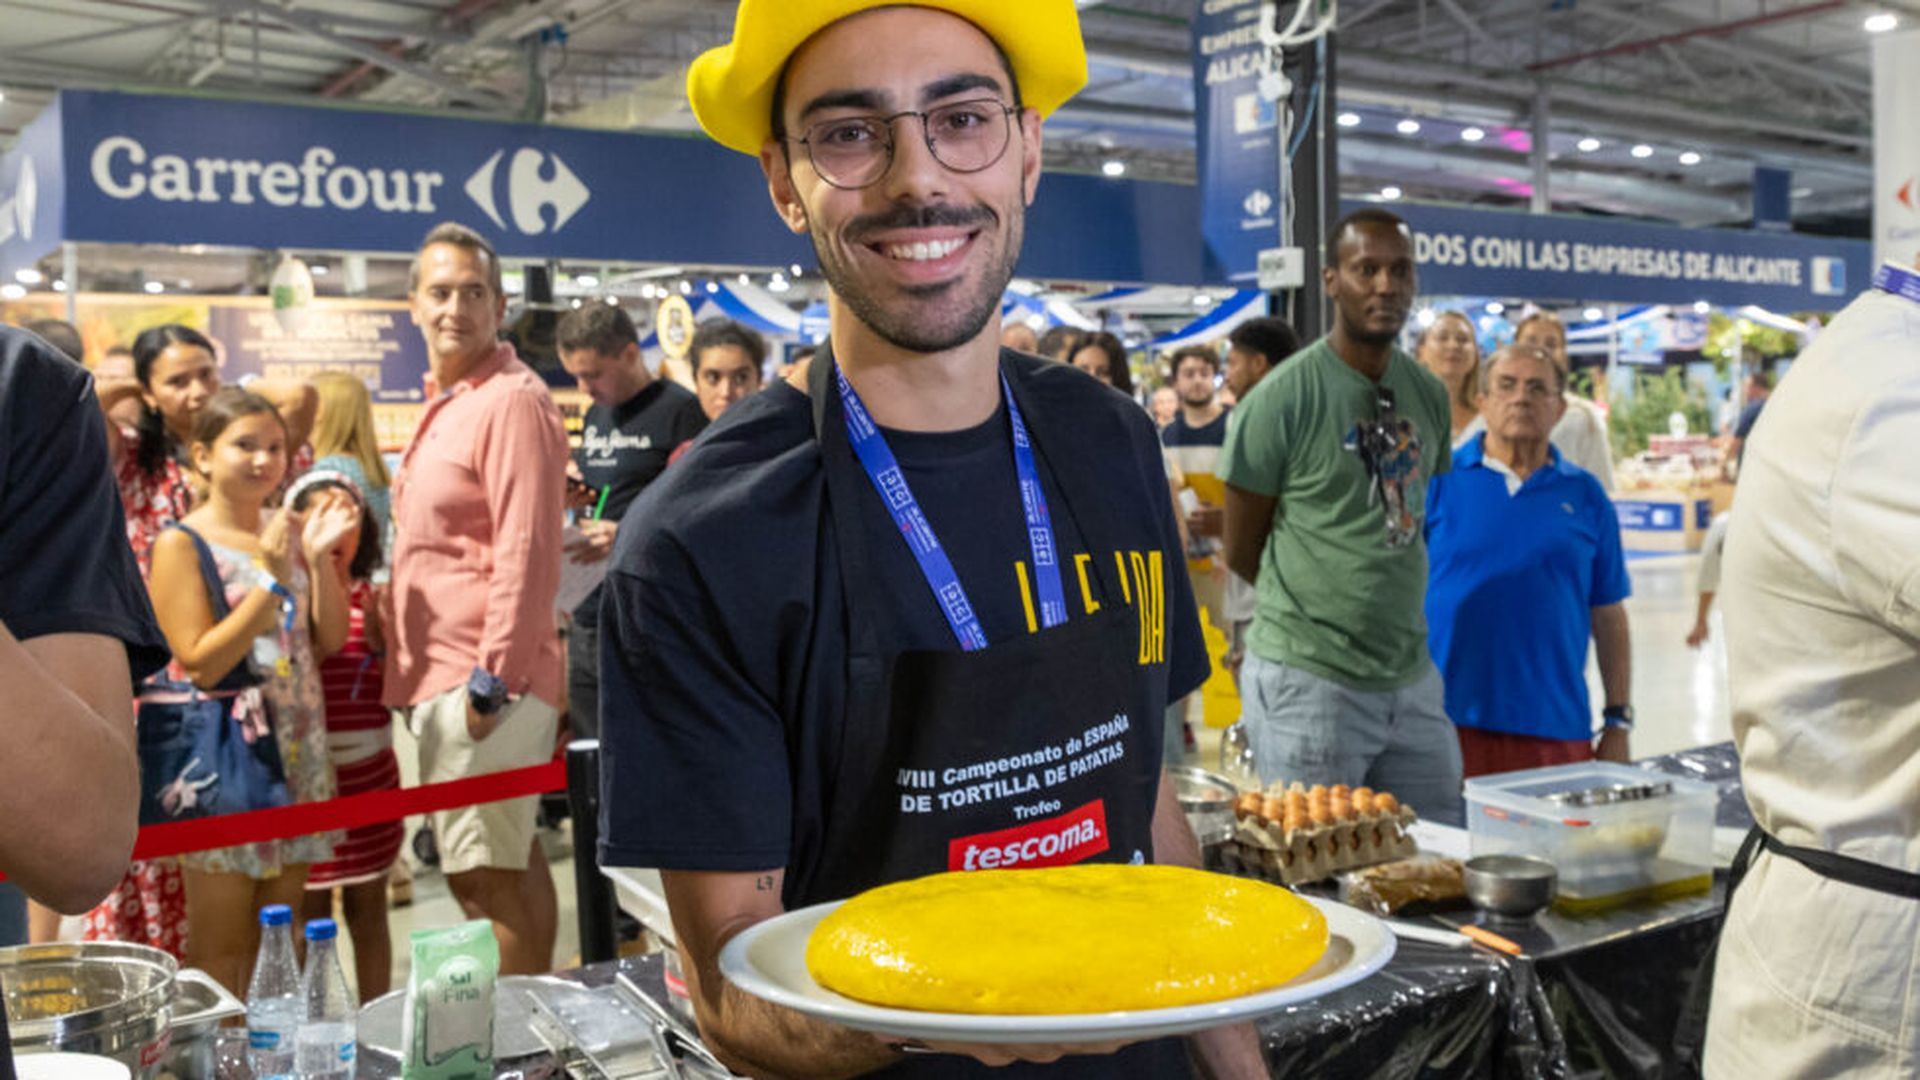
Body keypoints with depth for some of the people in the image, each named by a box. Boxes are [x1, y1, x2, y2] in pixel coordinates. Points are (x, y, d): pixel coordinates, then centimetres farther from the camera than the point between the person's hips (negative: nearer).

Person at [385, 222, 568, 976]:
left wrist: (492, 679, -21)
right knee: (499, 864, 16)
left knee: (488, 872, -6)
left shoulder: (513, 400, -12)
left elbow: (526, 552, -19)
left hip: (486, 682, -10)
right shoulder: (448, 406, 19)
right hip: (445, 679, 10)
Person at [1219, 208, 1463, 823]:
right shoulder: (1282, 398, -10)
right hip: (1308, 683, -6)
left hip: (1412, 679, 6)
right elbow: (1241, 552, -3)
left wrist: (1390, 602, 11)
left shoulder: (1428, 393, 8)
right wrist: (1319, 611, 6)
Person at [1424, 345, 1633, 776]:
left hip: (1557, 732, 2)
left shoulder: (1585, 495, 10)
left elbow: (1608, 618, 13)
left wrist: (1618, 723, 10)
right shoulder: (1438, 480, 2)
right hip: (1450, 723, -2)